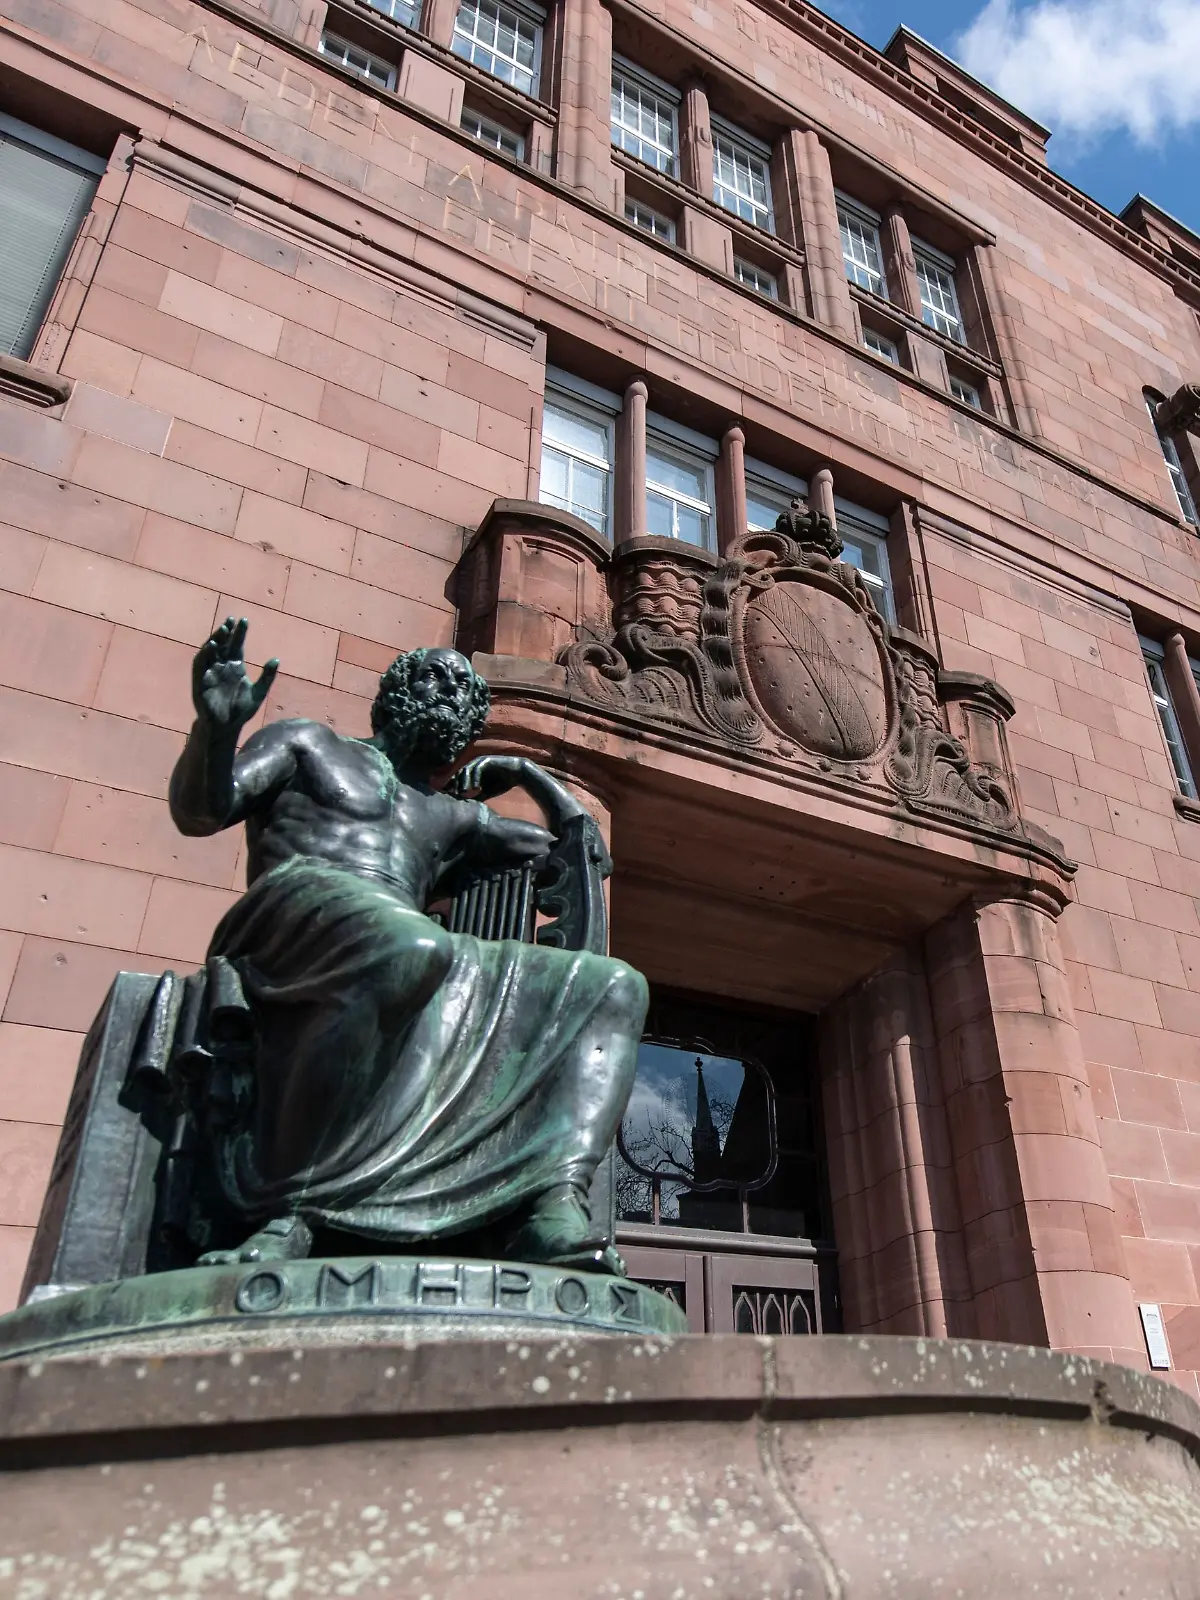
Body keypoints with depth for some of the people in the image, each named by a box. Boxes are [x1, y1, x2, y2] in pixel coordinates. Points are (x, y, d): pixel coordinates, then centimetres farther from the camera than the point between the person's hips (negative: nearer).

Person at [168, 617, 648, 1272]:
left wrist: (528, 773, 36)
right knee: (414, 948, -42)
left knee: (614, 986, -8)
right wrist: (217, 727, -10)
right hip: (302, 908, -5)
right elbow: (199, 811, 10)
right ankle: (286, 1218, -36)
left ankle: (554, 1205, -32)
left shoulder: (456, 817, 35)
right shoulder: (310, 743, 25)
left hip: (414, 953, 6)